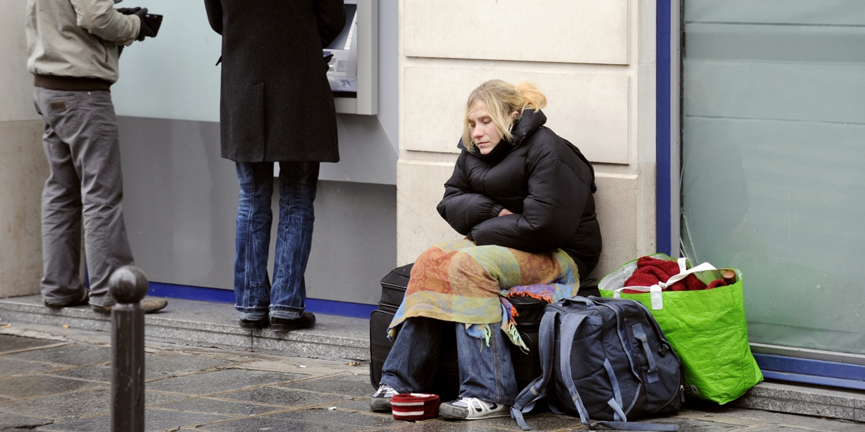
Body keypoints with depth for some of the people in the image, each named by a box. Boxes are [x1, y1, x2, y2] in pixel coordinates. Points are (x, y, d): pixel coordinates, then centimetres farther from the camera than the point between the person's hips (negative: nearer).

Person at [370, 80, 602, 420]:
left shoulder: (545, 150, -15)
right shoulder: (474, 150, 10)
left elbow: (542, 225, -22)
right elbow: (450, 203, 13)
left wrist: (483, 232, -10)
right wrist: (493, 211, -8)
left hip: (558, 255, -8)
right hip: (495, 243, 8)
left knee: (468, 267, -30)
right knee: (431, 263, -17)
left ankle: (489, 395, -34)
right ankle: (402, 382, -18)